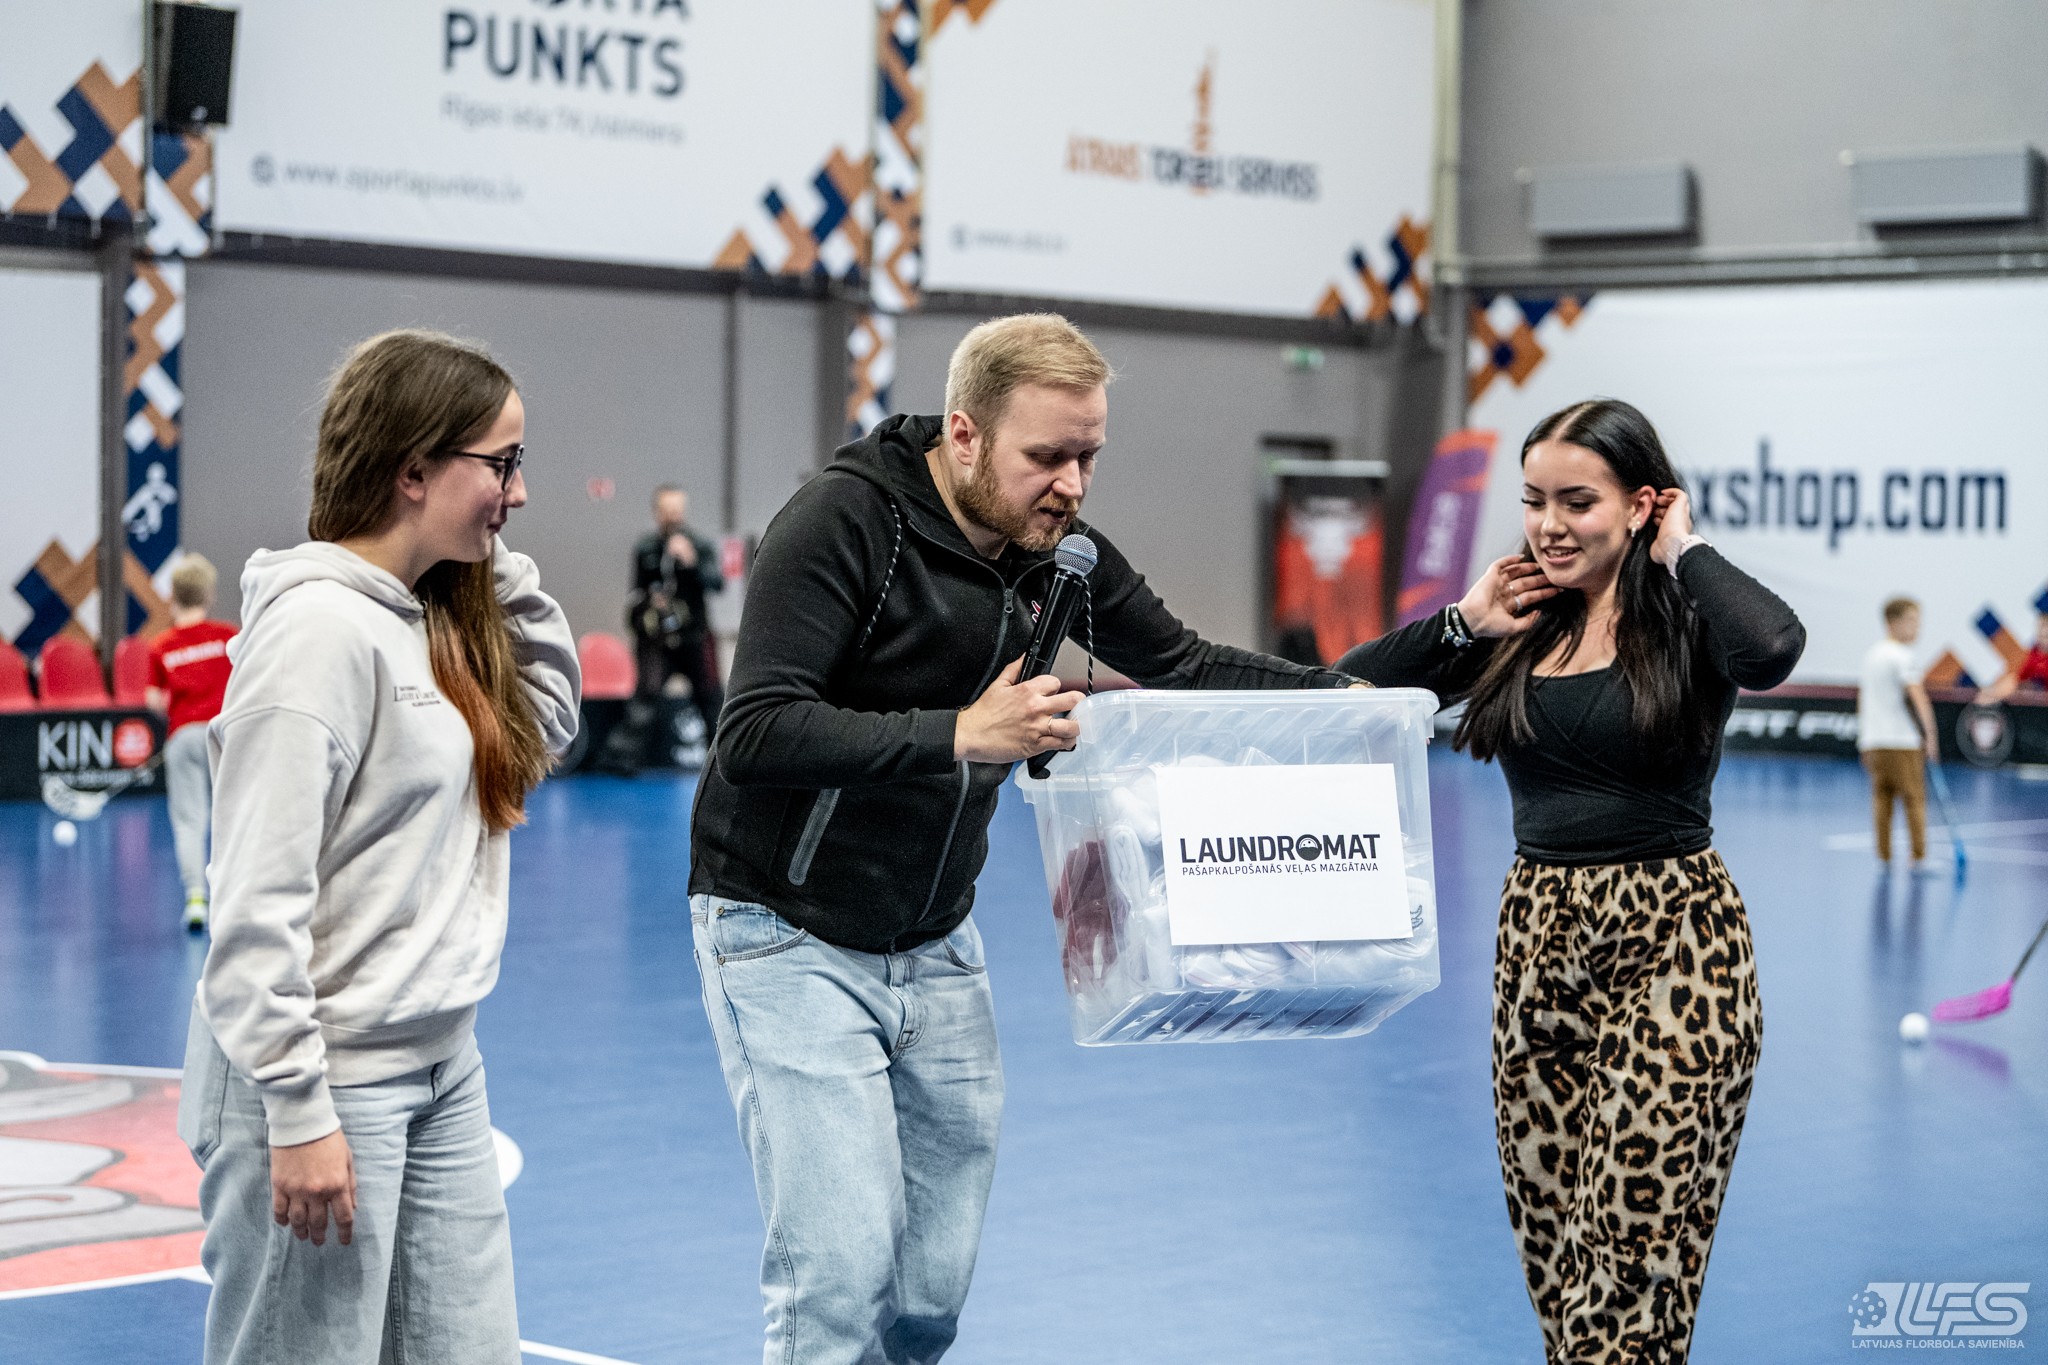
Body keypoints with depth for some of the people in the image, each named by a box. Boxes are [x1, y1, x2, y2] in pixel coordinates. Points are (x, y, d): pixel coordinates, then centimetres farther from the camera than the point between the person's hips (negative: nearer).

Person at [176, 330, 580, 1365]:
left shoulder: (440, 614, 8)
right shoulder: (319, 627, -18)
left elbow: (548, 725, 23)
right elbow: (260, 897, -20)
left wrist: (506, 577, 9)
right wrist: (297, 1108, -21)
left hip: (443, 1067, 9)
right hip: (329, 1079, -9)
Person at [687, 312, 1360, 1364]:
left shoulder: (1058, 549, 0)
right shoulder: (847, 521, -20)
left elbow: (1185, 667, 12)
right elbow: (755, 734, -28)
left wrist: (1345, 696, -2)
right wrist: (960, 735, -35)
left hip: (938, 947, 6)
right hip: (790, 934, -6)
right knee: (841, 1270, -12)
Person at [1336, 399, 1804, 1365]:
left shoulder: (1684, 624, -5)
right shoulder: (1519, 633, 9)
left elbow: (1772, 648, -30)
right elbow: (1347, 687, 7)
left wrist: (1684, 551, -14)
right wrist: (1466, 621, -1)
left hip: (1671, 951, -6)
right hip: (1536, 939, 6)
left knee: (1634, 1252, -9)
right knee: (1551, 1248, 9)